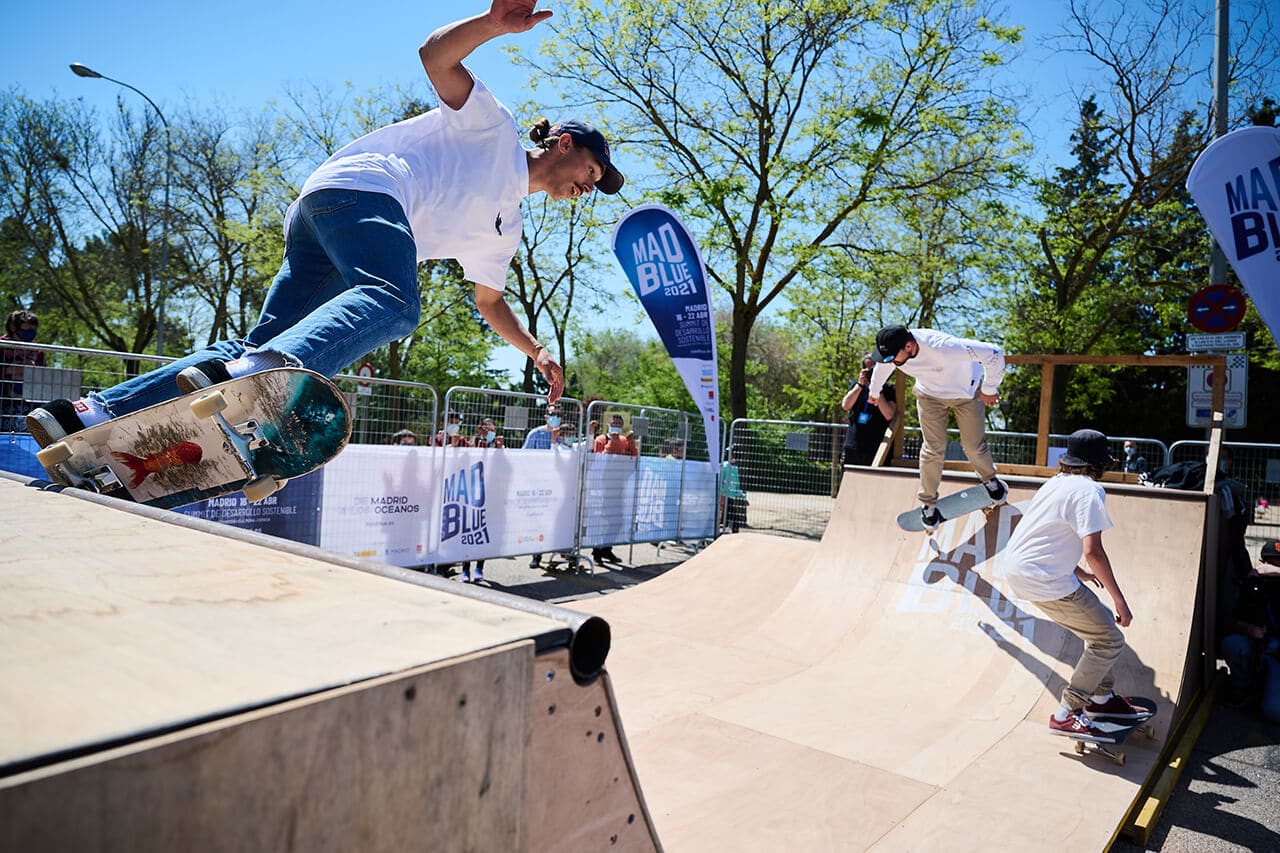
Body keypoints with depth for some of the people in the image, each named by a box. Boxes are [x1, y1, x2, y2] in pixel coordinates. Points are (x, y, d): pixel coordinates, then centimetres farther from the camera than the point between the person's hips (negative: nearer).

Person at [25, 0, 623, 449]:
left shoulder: (505, 222, 31)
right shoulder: (493, 129, 14)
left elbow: (490, 301, 38)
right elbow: (435, 56, 2)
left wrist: (535, 351, 35)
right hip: (358, 189, -8)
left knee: (260, 347, -8)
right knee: (395, 301, -36)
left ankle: (92, 414, -12)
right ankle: (266, 371, -60)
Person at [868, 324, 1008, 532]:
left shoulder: (943, 347, -44)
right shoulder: (891, 351, -25)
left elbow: (994, 353, -39)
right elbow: (882, 368, 2)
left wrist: (989, 389, -24)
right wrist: (874, 391, 20)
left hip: (966, 391, -3)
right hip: (929, 394, 3)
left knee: (974, 446, 3)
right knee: (933, 449, -1)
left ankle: (990, 480, 36)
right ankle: (928, 502, 18)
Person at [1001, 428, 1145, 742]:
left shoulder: (1058, 482, 17)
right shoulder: (1089, 490, -11)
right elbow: (1093, 551, -20)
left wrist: (1078, 571, 38)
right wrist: (1119, 600, -12)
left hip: (1018, 567, 10)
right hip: (1044, 581, -10)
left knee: (1100, 622, 21)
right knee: (1110, 640, -1)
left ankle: (1102, 698, 32)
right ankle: (1067, 715, 1)